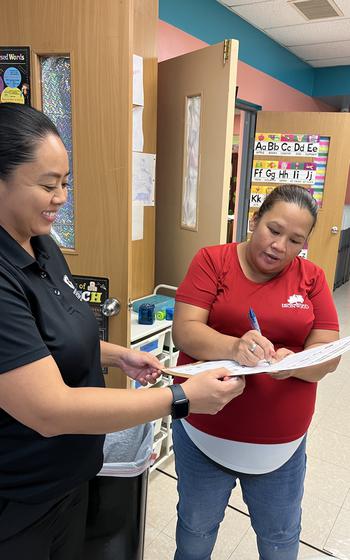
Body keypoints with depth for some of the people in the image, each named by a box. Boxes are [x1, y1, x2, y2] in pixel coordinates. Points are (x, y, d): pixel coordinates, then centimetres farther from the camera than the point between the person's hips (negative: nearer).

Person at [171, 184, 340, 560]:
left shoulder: (312, 279, -2)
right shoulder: (212, 261, -9)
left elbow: (328, 354, -6)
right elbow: (184, 331, -18)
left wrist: (293, 362, -28)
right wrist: (233, 347, -36)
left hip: (282, 443, 2)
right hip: (204, 434, -1)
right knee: (196, 529, 22)